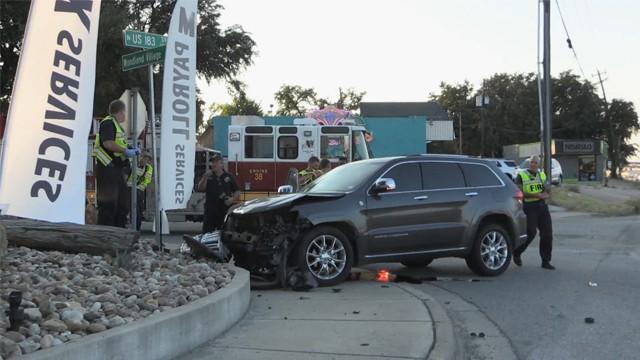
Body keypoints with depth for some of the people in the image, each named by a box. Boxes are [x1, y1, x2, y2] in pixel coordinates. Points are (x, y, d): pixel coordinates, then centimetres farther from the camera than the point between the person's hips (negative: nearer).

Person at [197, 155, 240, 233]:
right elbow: (200, 189, -2)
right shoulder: (207, 176, 10)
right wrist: (205, 177, -13)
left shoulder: (229, 177, 7)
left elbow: (237, 191, 10)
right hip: (210, 211, 1)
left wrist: (232, 199, -9)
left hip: (225, 211, -1)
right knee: (206, 234, -1)